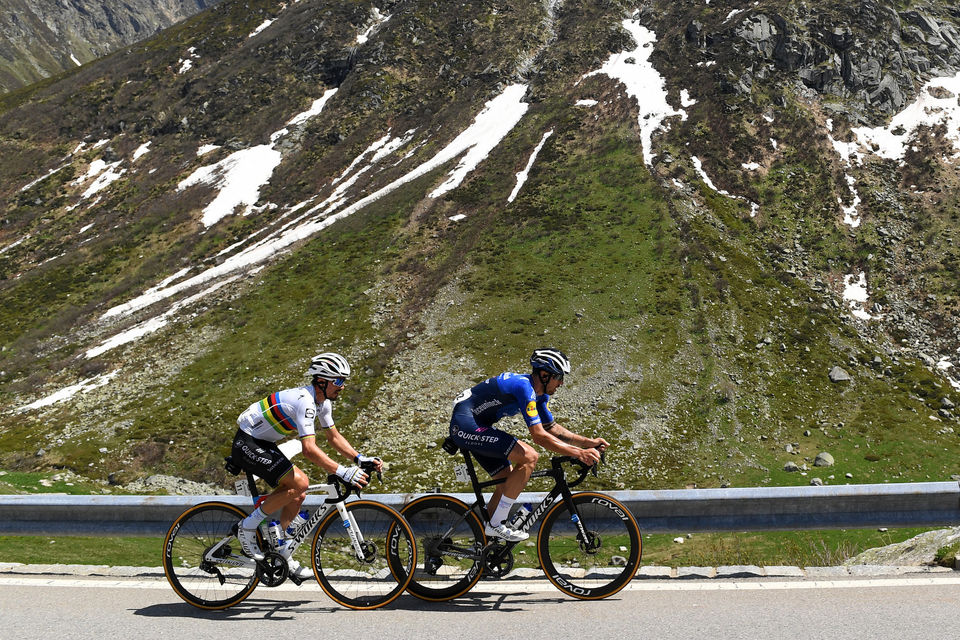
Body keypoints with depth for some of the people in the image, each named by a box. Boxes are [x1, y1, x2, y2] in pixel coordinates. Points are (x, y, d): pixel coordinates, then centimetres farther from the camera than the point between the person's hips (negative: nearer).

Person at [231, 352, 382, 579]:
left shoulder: (323, 401, 2)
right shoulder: (305, 401, -28)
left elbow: (333, 436, 12)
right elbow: (309, 450, -35)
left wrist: (360, 458, -2)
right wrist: (343, 472, -38)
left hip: (264, 444, 10)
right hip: (247, 443, -10)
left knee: (297, 495, 5)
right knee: (300, 482, -21)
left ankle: (278, 551, 15)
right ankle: (248, 526, -9)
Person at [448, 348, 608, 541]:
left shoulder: (540, 394, 10)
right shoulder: (525, 387, -22)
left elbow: (551, 428, 18)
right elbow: (539, 436, -25)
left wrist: (589, 442, 7)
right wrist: (578, 453, -25)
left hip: (478, 427, 11)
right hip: (466, 425, -11)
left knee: (508, 482, 10)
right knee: (529, 457, -18)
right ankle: (497, 524, -14)